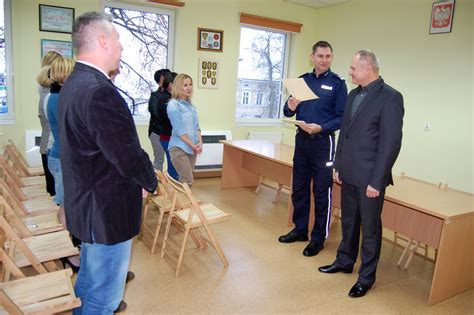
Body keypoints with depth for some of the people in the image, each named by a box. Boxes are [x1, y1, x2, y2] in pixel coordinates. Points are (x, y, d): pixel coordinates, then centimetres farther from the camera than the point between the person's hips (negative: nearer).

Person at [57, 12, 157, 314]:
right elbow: (130, 158, -26)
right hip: (107, 210, -10)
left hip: (86, 202, 10)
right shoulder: (99, 91, -27)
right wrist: (152, 181, -6)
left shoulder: (73, 83, 6)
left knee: (91, 272, 30)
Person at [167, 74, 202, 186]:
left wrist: (200, 143, -2)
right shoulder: (173, 104, -10)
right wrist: (193, 145, -10)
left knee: (185, 180, 12)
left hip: (192, 148, 7)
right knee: (187, 181, -9)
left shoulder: (190, 105, 12)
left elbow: (196, 126, 13)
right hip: (179, 148, -7)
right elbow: (179, 129, -14)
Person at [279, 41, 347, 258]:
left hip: (322, 142, -5)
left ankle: (318, 238, 17)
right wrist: (290, 107, -15)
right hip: (301, 140, 5)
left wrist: (321, 128, -25)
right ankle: (300, 229, 30)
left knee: (321, 192, 4)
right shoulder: (302, 80, 8)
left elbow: (342, 118, -9)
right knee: (299, 188, 14)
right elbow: (288, 113, 8)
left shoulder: (337, 83, -5)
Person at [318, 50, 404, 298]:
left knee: (370, 227, 8)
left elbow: (391, 142, -16)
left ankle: (366, 277, 24)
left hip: (369, 176, -7)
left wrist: (377, 180, -17)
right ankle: (344, 261, 39)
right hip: (348, 173, 7)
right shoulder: (354, 95, 10)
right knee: (349, 221, 20)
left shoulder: (390, 97, -13)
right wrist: (338, 165, 13)